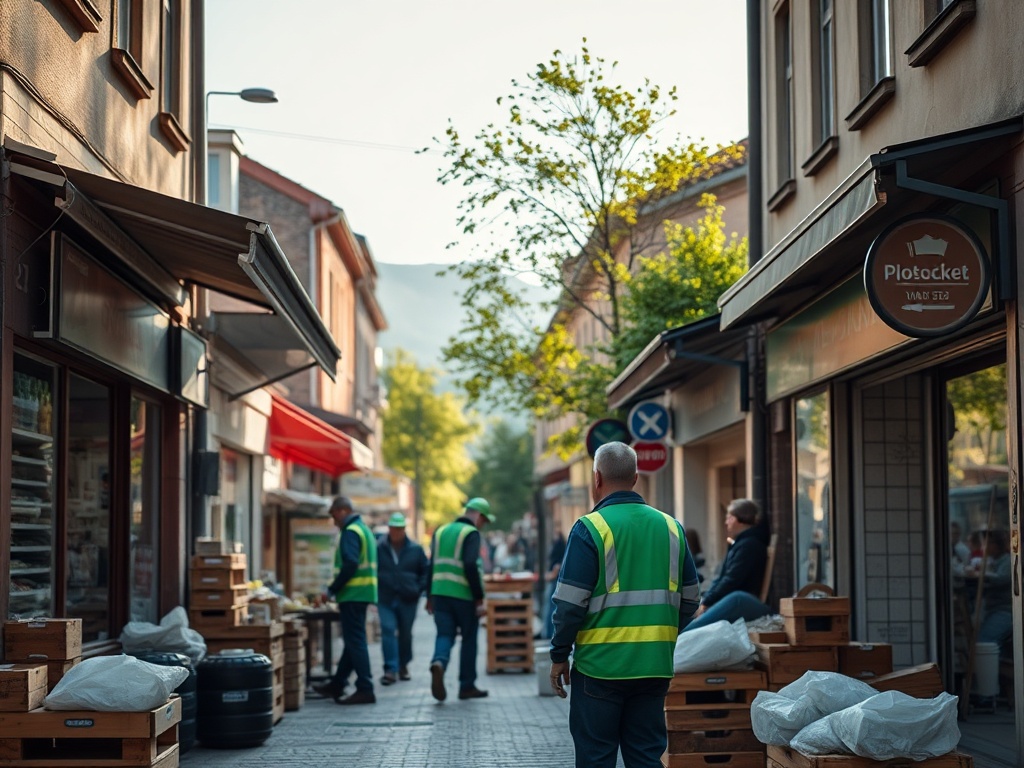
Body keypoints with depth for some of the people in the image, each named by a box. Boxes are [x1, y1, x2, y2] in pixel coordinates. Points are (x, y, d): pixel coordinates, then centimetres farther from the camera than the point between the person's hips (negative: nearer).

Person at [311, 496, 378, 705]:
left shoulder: (350, 532, -12)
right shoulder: (364, 529, 19)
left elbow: (350, 565, -24)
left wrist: (332, 590, -16)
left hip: (353, 594, -10)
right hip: (363, 593, 10)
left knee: (355, 641, -7)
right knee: (352, 640, 15)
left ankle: (365, 689, -7)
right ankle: (337, 685, 24)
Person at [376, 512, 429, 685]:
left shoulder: (415, 549, 3)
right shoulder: (379, 548, -1)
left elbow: (426, 570, 11)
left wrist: (419, 588, 0)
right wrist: (375, 589, -2)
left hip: (408, 599, 2)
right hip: (386, 599, -2)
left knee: (405, 633, 11)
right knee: (388, 630, -13)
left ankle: (403, 666, 28)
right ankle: (391, 669, -13)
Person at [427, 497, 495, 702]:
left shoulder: (440, 531, 14)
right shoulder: (471, 533, -7)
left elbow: (432, 566, 16)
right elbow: (471, 566, -18)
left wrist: (430, 597, 21)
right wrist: (479, 599, -16)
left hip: (439, 592, 5)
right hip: (463, 594, -5)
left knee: (444, 634, 4)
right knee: (469, 639, 8)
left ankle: (439, 662, -27)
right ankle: (467, 685, 14)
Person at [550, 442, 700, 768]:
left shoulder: (590, 528, -9)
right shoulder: (671, 527, 7)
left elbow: (570, 603, -12)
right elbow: (689, 599, 12)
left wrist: (559, 656, -1)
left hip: (601, 664, -4)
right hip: (655, 666, 5)